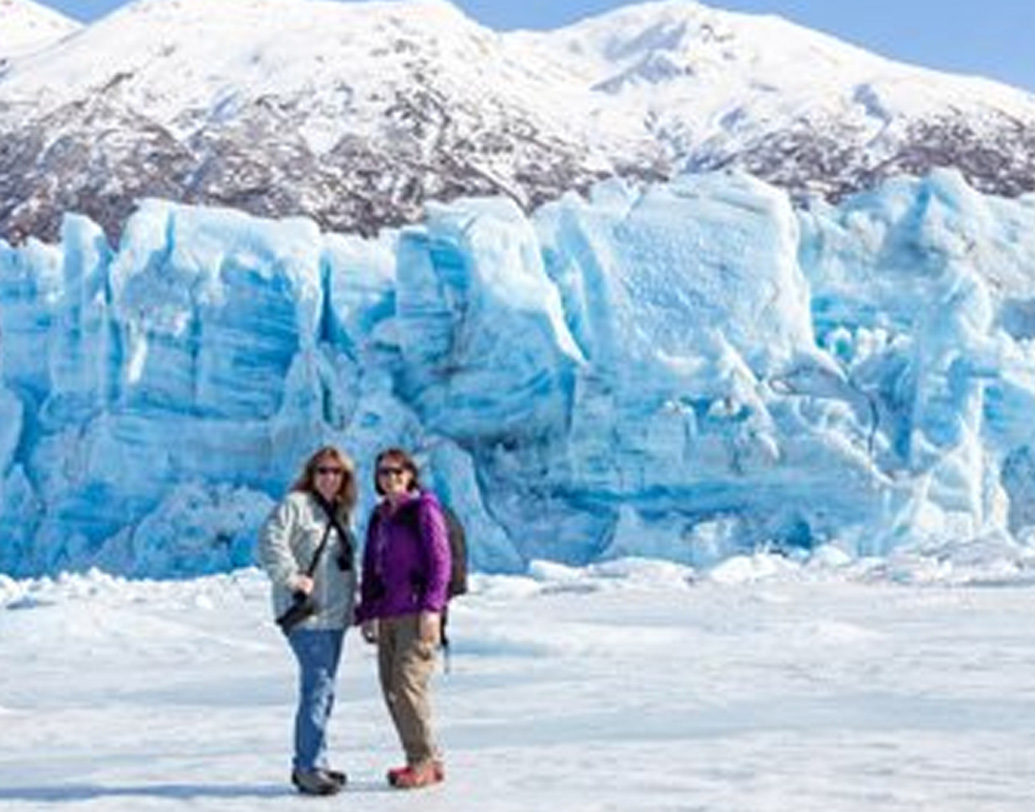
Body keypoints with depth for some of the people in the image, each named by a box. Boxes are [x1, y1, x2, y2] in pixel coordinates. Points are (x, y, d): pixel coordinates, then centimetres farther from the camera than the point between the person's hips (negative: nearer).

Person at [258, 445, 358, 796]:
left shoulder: (341, 512, 18)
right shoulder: (295, 505, -8)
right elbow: (270, 542, -21)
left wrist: (354, 603, 20)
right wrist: (292, 577, -24)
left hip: (334, 615, 9)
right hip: (306, 613, -9)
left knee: (323, 688, 13)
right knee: (317, 687, -14)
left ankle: (311, 763, 22)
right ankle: (309, 767, -10)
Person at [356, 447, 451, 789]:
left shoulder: (424, 509, -2)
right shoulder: (378, 517, 18)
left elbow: (440, 560, -8)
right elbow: (370, 568, 20)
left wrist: (431, 608, -15)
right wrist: (367, 613, 14)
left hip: (417, 613, -7)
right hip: (387, 615, 7)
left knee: (407, 685, -13)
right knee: (391, 689, 5)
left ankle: (426, 761, -4)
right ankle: (422, 760, 12)